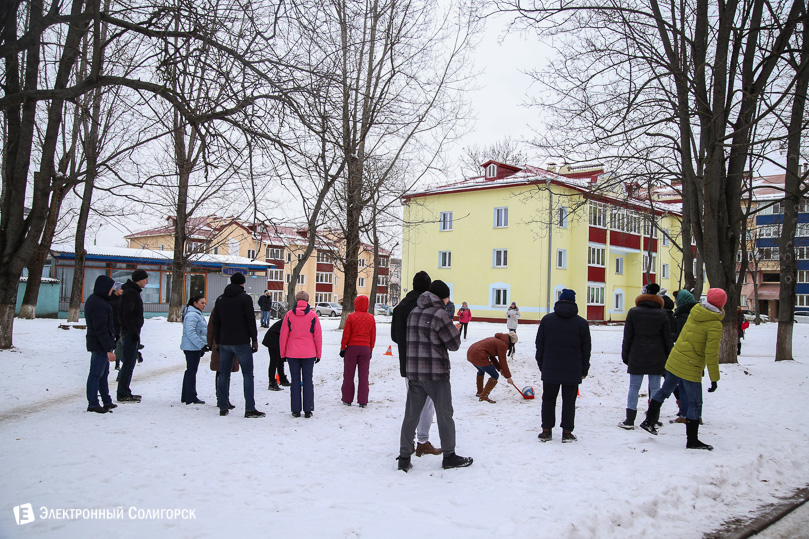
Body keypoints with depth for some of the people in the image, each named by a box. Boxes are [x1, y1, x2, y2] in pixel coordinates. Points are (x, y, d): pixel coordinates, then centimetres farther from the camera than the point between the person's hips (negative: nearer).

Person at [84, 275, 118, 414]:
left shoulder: (93, 300, 12)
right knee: (96, 374, -3)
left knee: (103, 373, 17)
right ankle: (93, 404, 5)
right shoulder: (99, 304, -21)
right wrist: (109, 349, -22)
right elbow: (101, 328, -24)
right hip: (101, 344, -11)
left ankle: (107, 401, 27)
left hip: (95, 343, 11)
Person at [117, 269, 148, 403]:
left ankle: (125, 392, 20)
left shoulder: (133, 292, 18)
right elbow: (127, 315, -21)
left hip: (132, 332, 10)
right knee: (128, 364, -7)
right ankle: (123, 395, -3)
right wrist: (134, 332, -22)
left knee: (130, 363, 14)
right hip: (130, 333, -10)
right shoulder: (130, 293, -14)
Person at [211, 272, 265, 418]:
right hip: (241, 343, -5)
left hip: (224, 343, 5)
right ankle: (250, 409, -5)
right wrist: (254, 340, -3)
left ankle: (223, 407, 13)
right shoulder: (245, 298, -6)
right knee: (248, 375, -2)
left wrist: (218, 341, 18)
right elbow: (251, 320, -9)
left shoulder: (220, 299, 10)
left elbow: (215, 322, 13)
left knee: (224, 375, 11)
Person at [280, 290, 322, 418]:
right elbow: (318, 336, 0)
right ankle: (308, 410, 5)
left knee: (295, 380, 7)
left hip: (292, 353, 0)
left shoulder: (289, 315, -2)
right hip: (309, 353, 0)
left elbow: (283, 335, 1)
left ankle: (296, 410, 8)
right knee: (307, 380, 6)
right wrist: (318, 353, 8)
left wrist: (283, 353, 10)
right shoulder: (313, 315, -2)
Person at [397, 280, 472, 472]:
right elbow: (454, 344, -10)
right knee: (444, 415, 8)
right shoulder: (439, 314, -13)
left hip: (413, 372, 6)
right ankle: (449, 457, 19)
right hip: (436, 373, -6)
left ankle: (404, 458, 11)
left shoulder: (413, 313, 11)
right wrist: (455, 331, 11)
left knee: (411, 415, 9)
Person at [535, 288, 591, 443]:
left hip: (550, 369, 1)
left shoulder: (546, 319, 1)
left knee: (548, 399, 11)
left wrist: (541, 365, 12)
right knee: (569, 401, 8)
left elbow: (539, 345, 4)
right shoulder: (581, 323, -1)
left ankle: (546, 431, 12)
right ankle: (567, 433, 10)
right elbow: (586, 349, 3)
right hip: (572, 371, -1)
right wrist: (584, 370, 11)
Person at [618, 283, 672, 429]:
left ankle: (630, 420, 3)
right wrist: (669, 357, 11)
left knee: (634, 387, 4)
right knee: (655, 387, 6)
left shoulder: (633, 312, -1)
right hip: (657, 357, 0)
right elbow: (667, 338, 3)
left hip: (637, 356, 0)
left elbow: (627, 336, 0)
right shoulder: (662, 314, 0)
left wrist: (625, 355, 7)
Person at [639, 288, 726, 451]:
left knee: (665, 390, 22)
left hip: (674, 358, 7)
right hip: (691, 367, -7)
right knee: (695, 403, 4)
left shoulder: (694, 313, 2)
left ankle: (649, 420, 31)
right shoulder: (715, 325, -16)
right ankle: (692, 441, 11)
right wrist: (714, 379, -12)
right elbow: (711, 354, -18)